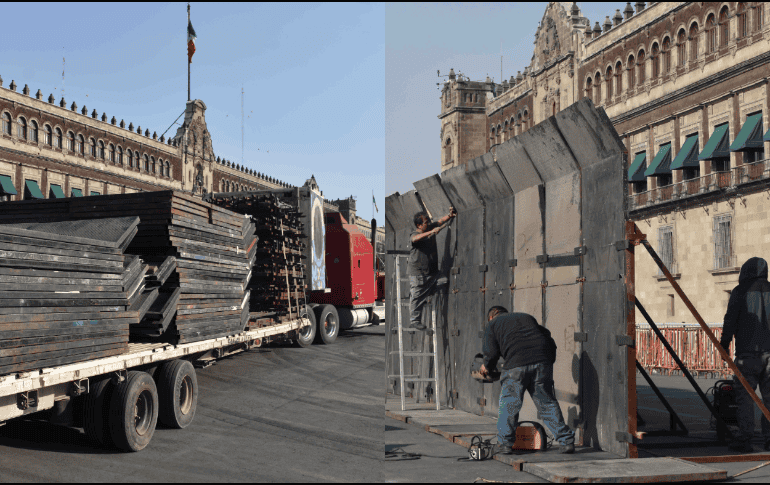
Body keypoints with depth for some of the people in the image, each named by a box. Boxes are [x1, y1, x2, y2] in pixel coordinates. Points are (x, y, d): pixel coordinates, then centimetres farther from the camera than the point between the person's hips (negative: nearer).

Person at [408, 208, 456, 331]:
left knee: (430, 295, 15)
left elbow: (441, 221, 10)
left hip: (432, 270, 8)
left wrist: (450, 215, -11)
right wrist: (431, 232, -50)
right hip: (417, 273, -7)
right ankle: (414, 321, 8)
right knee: (416, 298, -1)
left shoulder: (431, 228, 5)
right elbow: (415, 239, -39)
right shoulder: (414, 235, -17)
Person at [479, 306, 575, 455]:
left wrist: (487, 367, 24)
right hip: (542, 361, 4)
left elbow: (491, 353, 5)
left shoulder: (493, 324, 19)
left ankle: (504, 444, 11)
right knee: (547, 403, 12)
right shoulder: (527, 317, 32)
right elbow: (550, 341, 25)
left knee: (508, 404, 8)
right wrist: (549, 362, 30)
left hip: (516, 364, -4)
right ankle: (567, 441, 12)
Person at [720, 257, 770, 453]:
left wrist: (724, 346, 5)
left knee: (744, 395, -1)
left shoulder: (740, 292, -1)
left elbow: (730, 321, -3)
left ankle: (744, 439, -4)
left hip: (747, 353, -4)